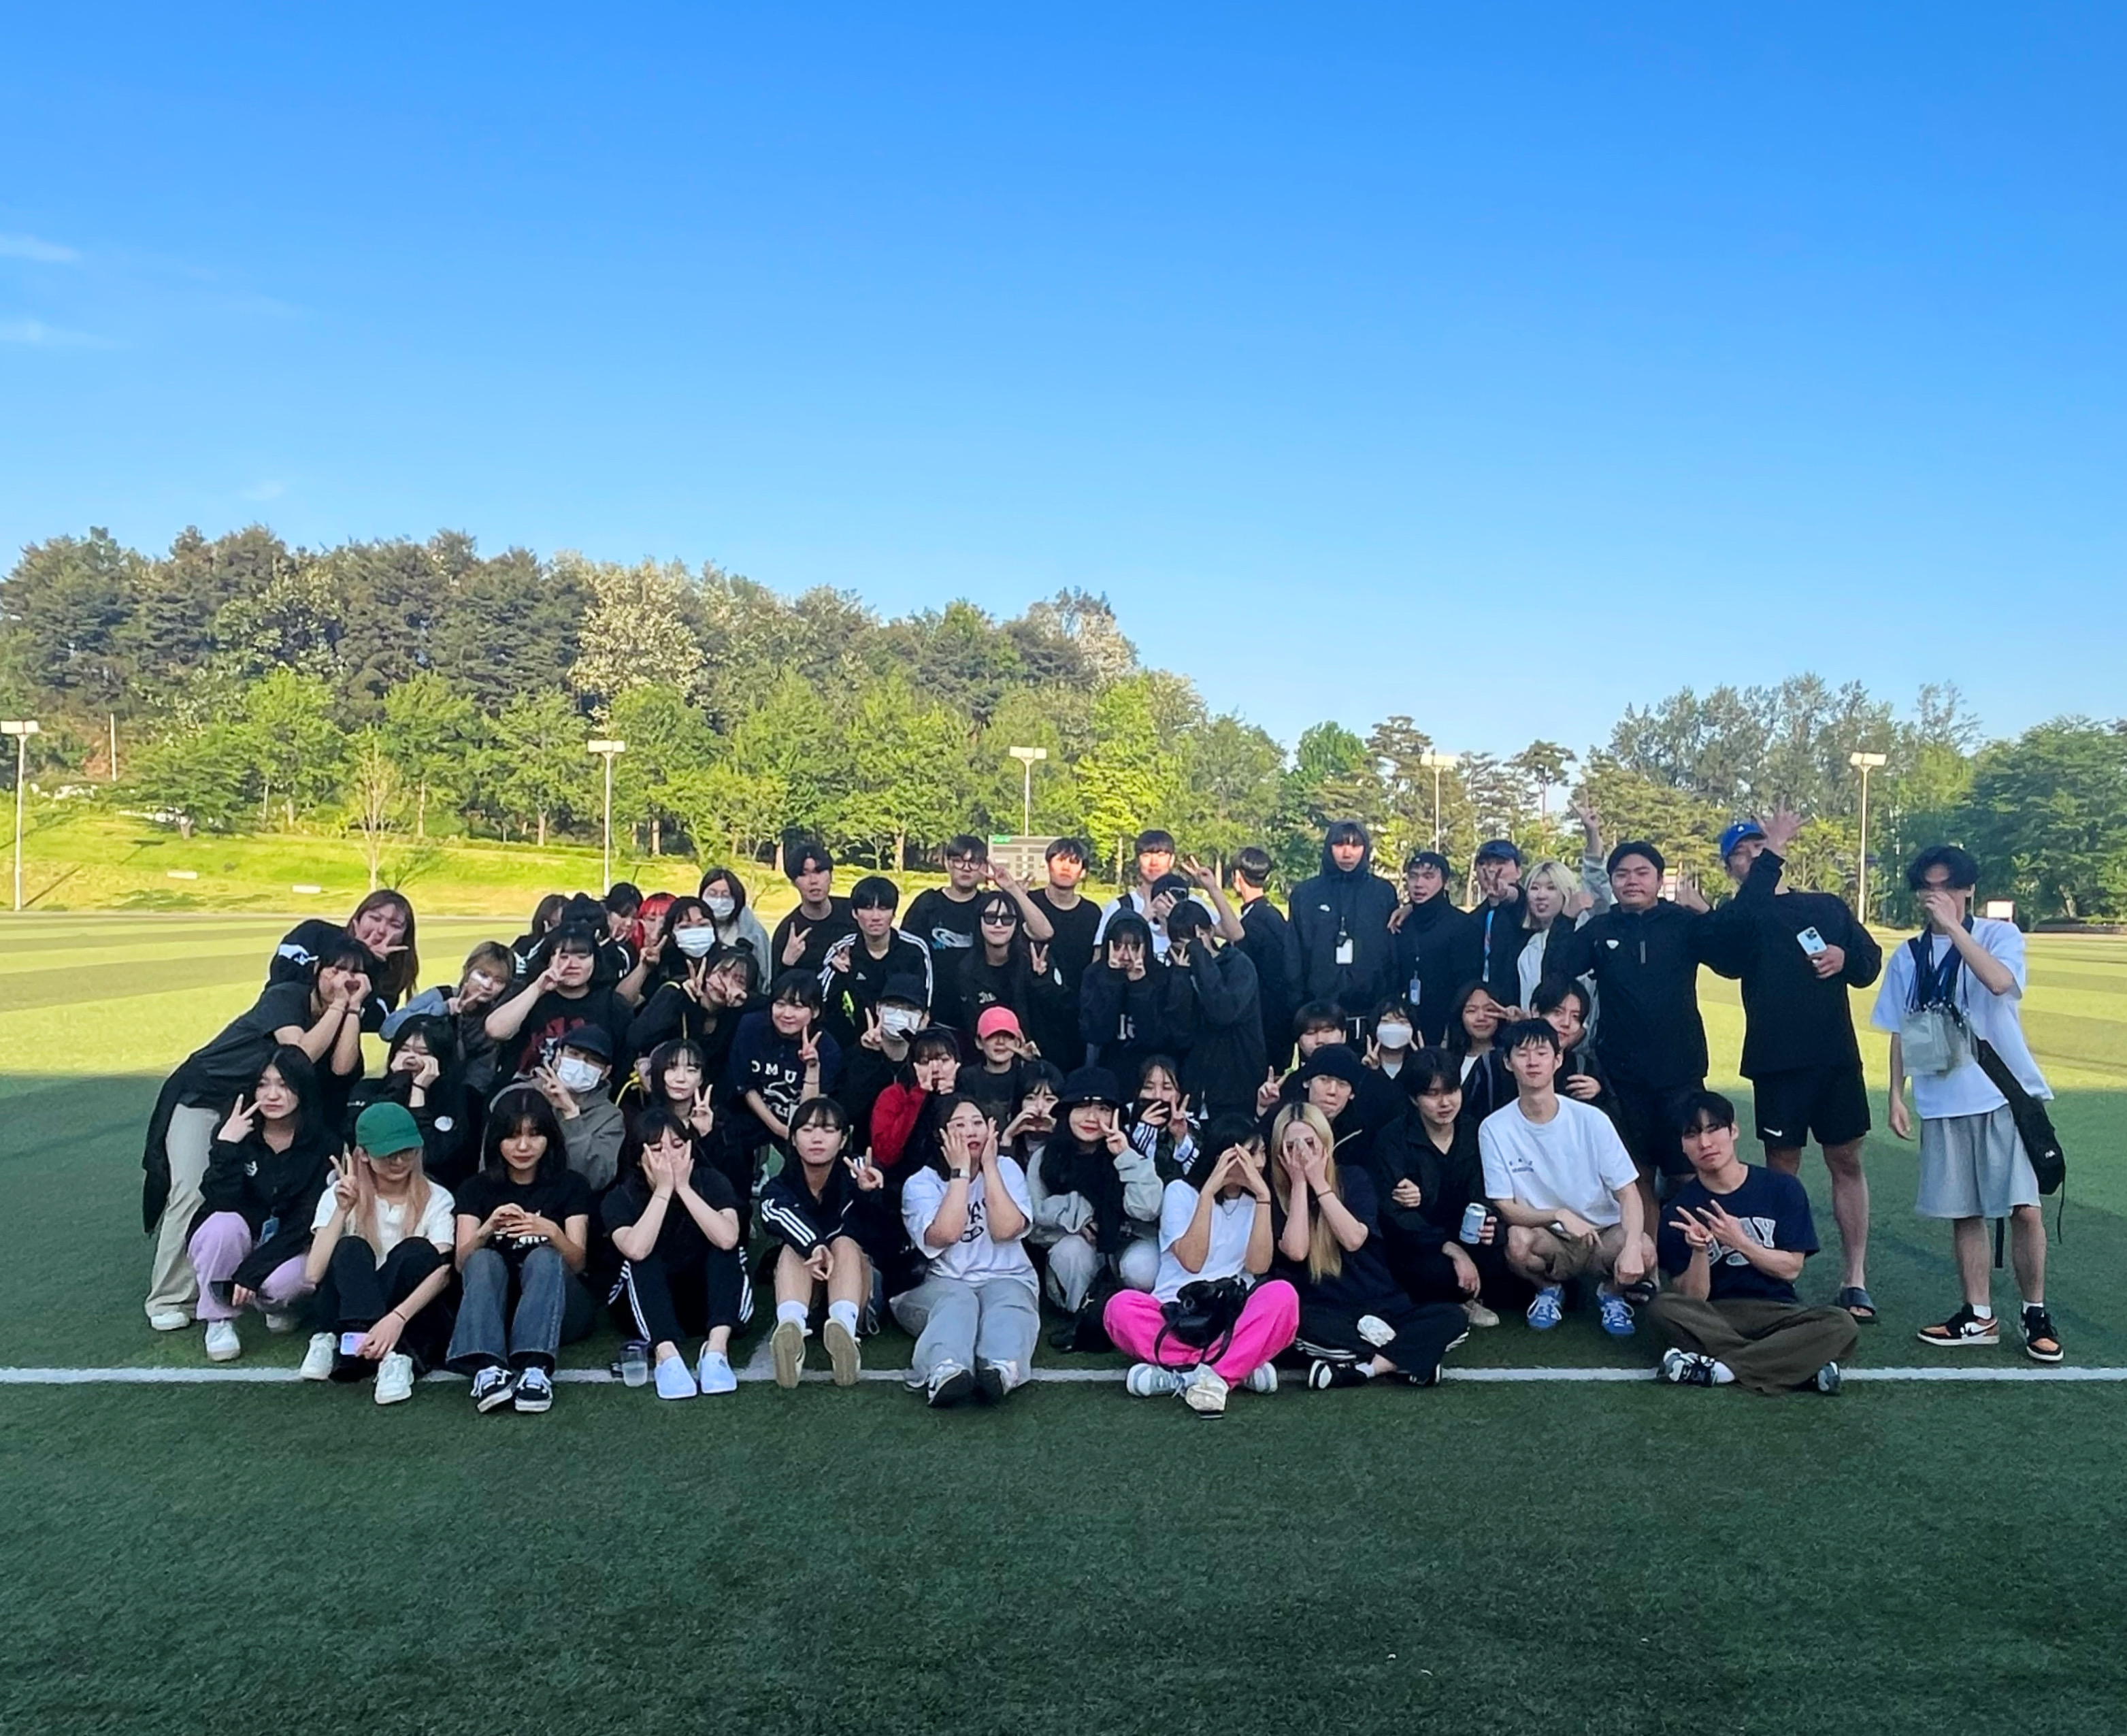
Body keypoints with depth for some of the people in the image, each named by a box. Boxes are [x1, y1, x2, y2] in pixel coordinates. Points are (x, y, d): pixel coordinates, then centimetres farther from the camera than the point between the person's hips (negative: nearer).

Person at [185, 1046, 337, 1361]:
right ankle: (219, 1319, -11)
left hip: (287, 1249, -1)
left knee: (279, 1281, -33)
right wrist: (227, 1145, -33)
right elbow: (222, 1202, -24)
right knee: (225, 1226, -32)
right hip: (230, 1243, 1)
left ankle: (278, 1304, 5)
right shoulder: (234, 1132, -11)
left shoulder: (324, 1144, -13)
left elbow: (306, 1221, -16)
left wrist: (254, 1269, -24)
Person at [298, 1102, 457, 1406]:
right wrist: (343, 1210, -15)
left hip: (414, 1316, -1)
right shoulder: (339, 1197, 5)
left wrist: (397, 1318, -35)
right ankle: (391, 1355, -46)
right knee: (352, 1249, -26)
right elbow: (314, 1275, -8)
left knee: (416, 1252, -28)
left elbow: (443, 1271, -17)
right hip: (345, 1315, 1)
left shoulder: (437, 1200, 1)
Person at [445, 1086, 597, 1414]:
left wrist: (553, 1232, -25)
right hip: (496, 1308, 1)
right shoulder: (476, 1188, 10)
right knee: (485, 1260, -29)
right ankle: (488, 1369, -51)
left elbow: (577, 1262, -4)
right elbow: (462, 1263, -2)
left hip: (561, 1309, -1)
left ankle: (535, 1369, -52)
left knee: (544, 1257, -31)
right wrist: (487, 1229, -23)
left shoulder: (569, 1185, 7)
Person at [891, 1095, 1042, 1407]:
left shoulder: (1007, 1169, 10)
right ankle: (945, 1373, -67)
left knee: (1008, 1304, -34)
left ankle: (1001, 1370, -66)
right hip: (943, 1282, -1)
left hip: (1006, 1278, 2)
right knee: (956, 1302, -37)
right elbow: (945, 1235, -15)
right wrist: (960, 1171, -8)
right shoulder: (921, 1183, 5)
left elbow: (1006, 1229, -8)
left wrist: (989, 1165, -5)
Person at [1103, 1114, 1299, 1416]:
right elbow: (1192, 1261, -17)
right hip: (1176, 1315, -2)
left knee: (1282, 1295, -29)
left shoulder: (1255, 1200, 7)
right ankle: (1241, 1367, -28)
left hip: (1233, 1318, 2)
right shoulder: (1181, 1192, -2)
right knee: (1122, 1307, -33)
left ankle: (1184, 1373, -33)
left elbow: (1258, 1266, -10)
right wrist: (1208, 1192, -19)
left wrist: (1263, 1196, -14)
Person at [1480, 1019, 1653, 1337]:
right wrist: (1560, 1216, -28)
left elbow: (1628, 1192, -10)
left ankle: (1611, 1293, 7)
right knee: (1518, 1240, -34)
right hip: (1549, 1243, 0)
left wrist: (1631, 1247, -29)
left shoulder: (1591, 1120, -11)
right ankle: (1549, 1290, 3)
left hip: (1604, 1238, 0)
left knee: (1645, 1251, -31)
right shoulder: (1494, 1129, -11)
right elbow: (1506, 1209, -10)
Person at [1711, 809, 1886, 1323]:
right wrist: (1771, 856, -25)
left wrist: (1846, 957, -11)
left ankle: (1855, 1278, 12)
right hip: (1777, 1060, -2)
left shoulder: (1829, 907, 11)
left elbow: (1871, 961, 11)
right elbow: (1731, 927, -23)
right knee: (1781, 1165, 5)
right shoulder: (1738, 916, 2)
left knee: (1846, 1161, 5)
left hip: (1836, 1055, 2)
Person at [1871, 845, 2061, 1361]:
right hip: (1943, 1104, 3)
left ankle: (2036, 1314, 12)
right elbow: (1901, 1034, 12)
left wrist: (1952, 927, -23)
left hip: (2006, 1094, -3)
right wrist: (1897, 1095, 7)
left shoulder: (1999, 935, -1)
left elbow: (1999, 981, -24)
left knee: (2025, 1208, -5)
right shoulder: (1908, 957, 8)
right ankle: (1978, 1316, 18)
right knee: (1963, 1212, 8)